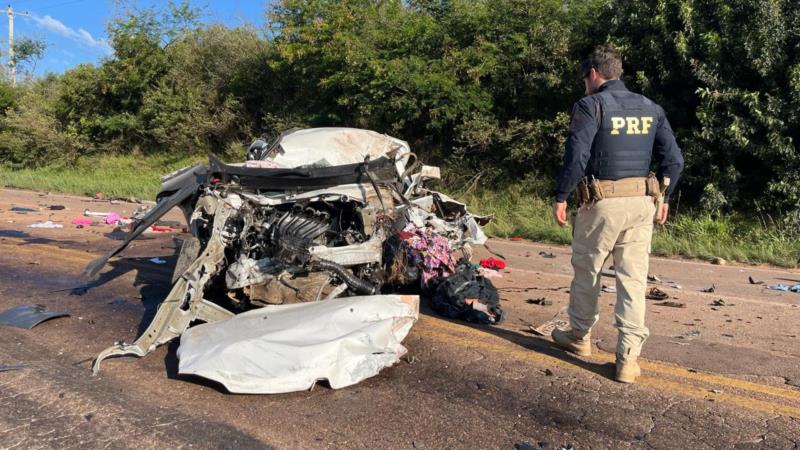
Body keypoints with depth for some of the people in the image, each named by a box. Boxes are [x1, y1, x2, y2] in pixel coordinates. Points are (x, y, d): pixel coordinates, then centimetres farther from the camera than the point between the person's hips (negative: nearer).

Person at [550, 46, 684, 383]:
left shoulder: (591, 105, -5)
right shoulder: (651, 108, 13)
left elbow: (576, 156, -16)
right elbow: (674, 159, 10)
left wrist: (561, 197, -9)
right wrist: (663, 197, 20)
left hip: (602, 202, -5)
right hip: (642, 203, 5)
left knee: (587, 271, 13)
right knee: (634, 279, 6)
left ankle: (580, 337, 30)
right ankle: (628, 358, 6)